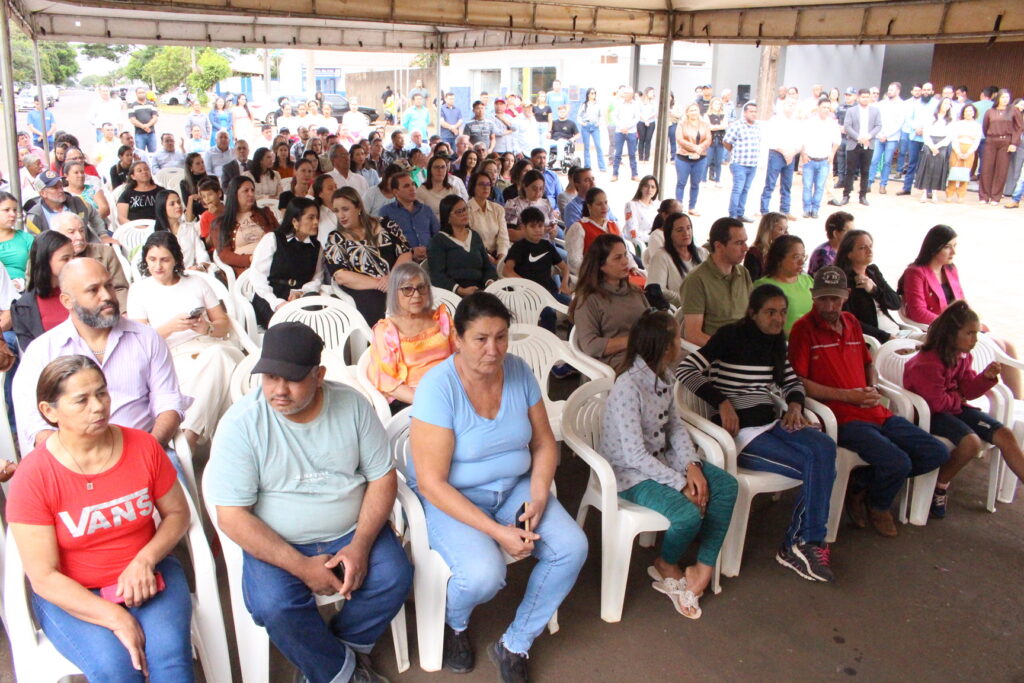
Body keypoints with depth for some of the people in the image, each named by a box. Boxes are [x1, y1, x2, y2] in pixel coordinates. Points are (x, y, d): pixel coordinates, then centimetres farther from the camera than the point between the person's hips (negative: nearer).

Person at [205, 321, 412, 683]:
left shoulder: (352, 404, -7)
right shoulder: (240, 423, -14)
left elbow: (382, 477, -2)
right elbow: (232, 517, -15)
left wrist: (360, 545, -16)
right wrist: (301, 566, -20)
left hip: (351, 532, 2)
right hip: (276, 544, -2)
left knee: (395, 577, -20)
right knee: (274, 606, -28)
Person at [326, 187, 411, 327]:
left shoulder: (385, 225, 15)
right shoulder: (335, 240, 12)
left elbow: (405, 253, 8)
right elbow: (341, 276, -1)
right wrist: (379, 283, -10)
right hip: (363, 292, -1)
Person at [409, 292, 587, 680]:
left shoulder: (519, 371, -5)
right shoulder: (438, 387, -22)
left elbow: (543, 444, 5)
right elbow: (431, 483, -23)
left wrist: (538, 497, -14)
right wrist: (496, 531, -26)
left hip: (513, 487, 6)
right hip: (452, 498, -5)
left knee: (572, 548, -14)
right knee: (484, 574, -30)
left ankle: (514, 646, 8)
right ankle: (454, 624, 10)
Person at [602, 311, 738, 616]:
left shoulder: (663, 377, 0)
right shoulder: (628, 387, -27)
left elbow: (675, 425, 8)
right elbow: (635, 456, -26)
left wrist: (692, 465, -9)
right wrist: (681, 484, -22)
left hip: (660, 460, 9)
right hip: (630, 473, -9)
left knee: (726, 485, -6)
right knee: (688, 514, -27)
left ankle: (703, 569, 0)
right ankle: (666, 565, 8)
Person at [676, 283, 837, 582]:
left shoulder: (775, 342, 15)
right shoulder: (730, 336, -7)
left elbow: (792, 381, 27)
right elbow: (685, 370, -16)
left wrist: (794, 404, 5)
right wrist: (722, 403, -21)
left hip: (770, 423, 7)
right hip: (739, 431, -7)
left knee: (824, 447, -22)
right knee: (816, 464, -20)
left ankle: (798, 544, -14)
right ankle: (801, 544, -4)